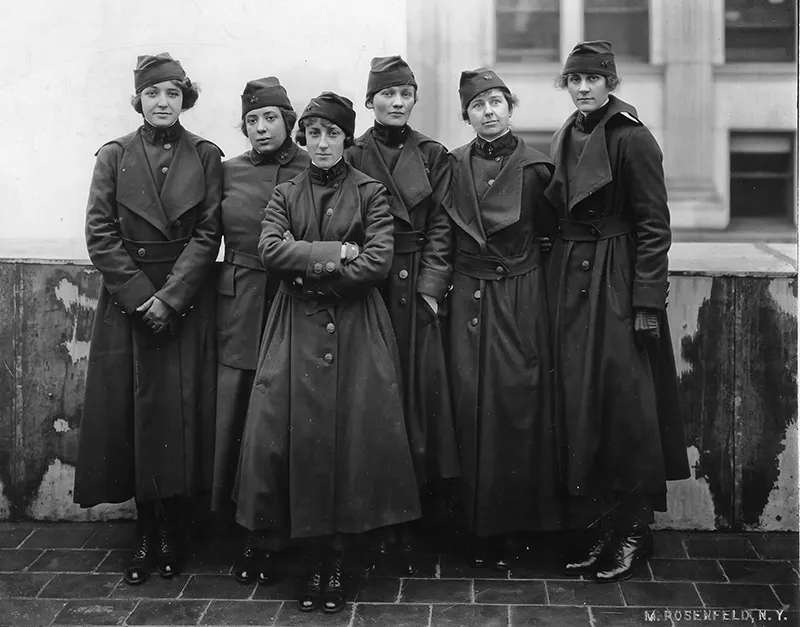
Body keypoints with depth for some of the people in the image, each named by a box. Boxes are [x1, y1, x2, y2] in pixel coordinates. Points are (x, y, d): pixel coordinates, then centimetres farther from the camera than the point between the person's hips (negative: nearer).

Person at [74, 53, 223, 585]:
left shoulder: (205, 157, 3)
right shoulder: (115, 156, 5)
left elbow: (207, 235, -3)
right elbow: (100, 235, -2)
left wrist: (171, 297, -13)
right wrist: (142, 295, -11)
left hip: (187, 302, -1)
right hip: (127, 300, 1)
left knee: (181, 412, -1)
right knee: (130, 413, 1)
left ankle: (172, 532, 11)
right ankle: (146, 533, 12)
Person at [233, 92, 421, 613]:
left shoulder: (370, 193, 6)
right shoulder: (285, 195, 13)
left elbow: (379, 261, -7)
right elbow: (270, 249, -5)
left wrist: (312, 269, -8)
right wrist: (334, 251, -12)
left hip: (356, 330, -2)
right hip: (298, 330, 2)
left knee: (353, 437, -6)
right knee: (298, 437, -5)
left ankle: (337, 557, 7)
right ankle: (316, 556, 8)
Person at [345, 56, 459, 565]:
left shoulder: (434, 156, 9)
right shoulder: (352, 157, 7)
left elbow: (440, 227, 3)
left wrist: (431, 286, -7)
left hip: (418, 290, 1)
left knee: (421, 389, -2)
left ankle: (422, 500, 6)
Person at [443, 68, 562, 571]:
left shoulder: (534, 167, 1)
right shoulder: (454, 166, 7)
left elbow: (547, 232, 9)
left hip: (522, 298, -2)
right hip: (469, 297, 2)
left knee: (517, 403, -2)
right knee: (472, 407, 0)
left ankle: (515, 522, 8)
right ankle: (480, 527, 9)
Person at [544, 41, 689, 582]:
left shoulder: (632, 137, -9)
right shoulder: (568, 138, 13)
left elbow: (654, 224, -11)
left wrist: (647, 303, -16)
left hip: (618, 281, -7)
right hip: (573, 277, 7)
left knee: (623, 399, -4)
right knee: (580, 400, 7)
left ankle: (634, 529, 8)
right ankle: (600, 525, 15)